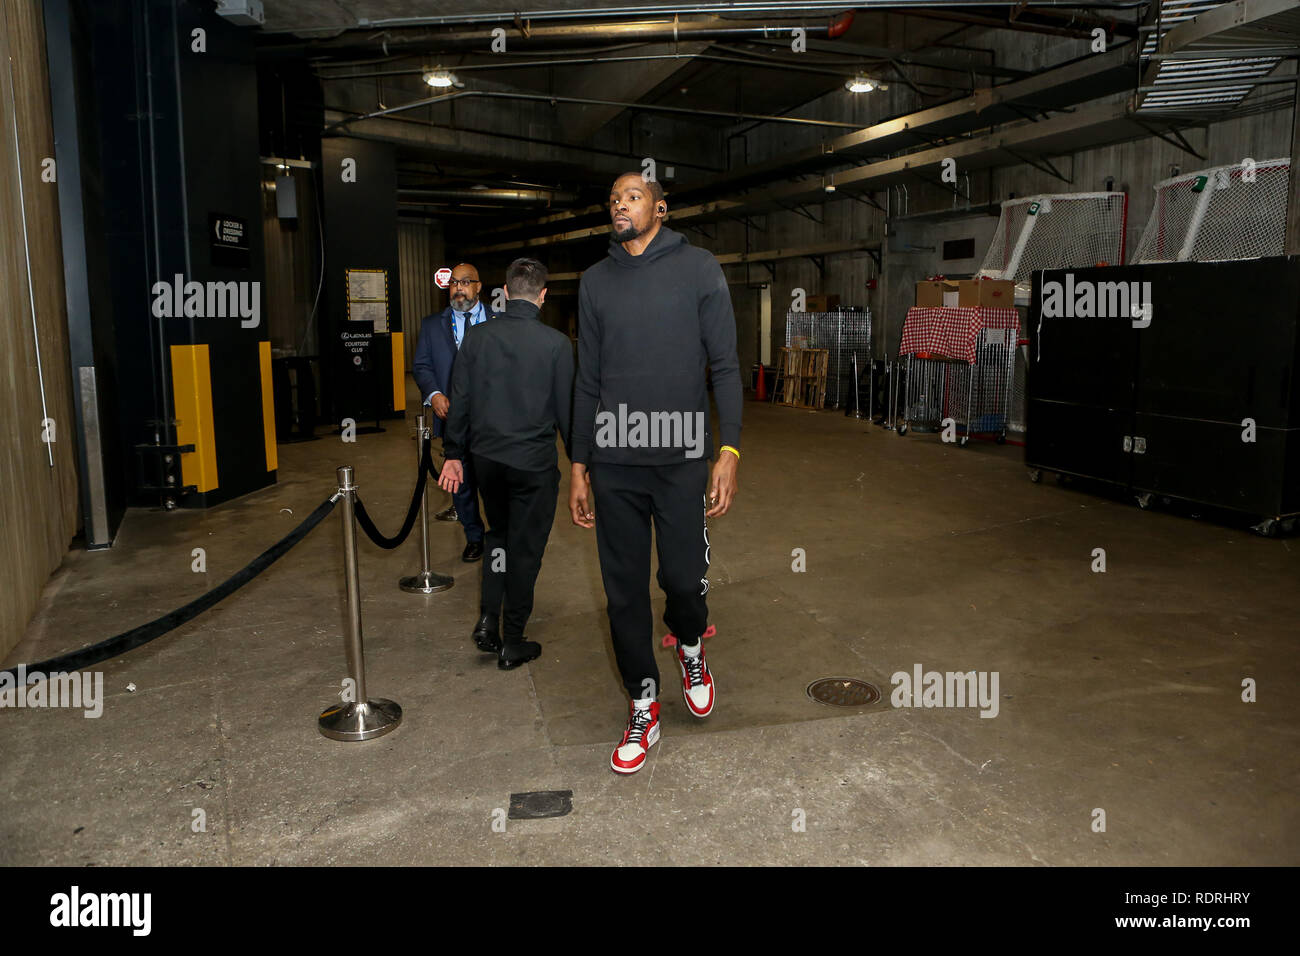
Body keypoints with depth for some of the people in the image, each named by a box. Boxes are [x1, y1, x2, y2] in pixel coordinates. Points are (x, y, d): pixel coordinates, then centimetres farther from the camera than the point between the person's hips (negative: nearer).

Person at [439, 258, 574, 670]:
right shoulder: (556, 343, -9)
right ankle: (512, 643, 15)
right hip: (533, 461, -3)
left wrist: (454, 454, 14)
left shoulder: (477, 338, 0)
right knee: (525, 547, 7)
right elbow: (566, 408, -5)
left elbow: (460, 402, 4)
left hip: (486, 455, 4)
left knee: (499, 534, 24)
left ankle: (488, 619, 13)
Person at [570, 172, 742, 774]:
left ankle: (690, 649, 35)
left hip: (681, 459, -2)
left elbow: (725, 366, 0)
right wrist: (579, 467, 9)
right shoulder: (596, 281, 11)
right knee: (624, 590, 6)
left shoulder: (699, 269, 2)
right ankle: (643, 707, 23)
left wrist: (729, 452, -10)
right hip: (613, 463, 3)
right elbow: (587, 381, 13)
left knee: (684, 579, 0)